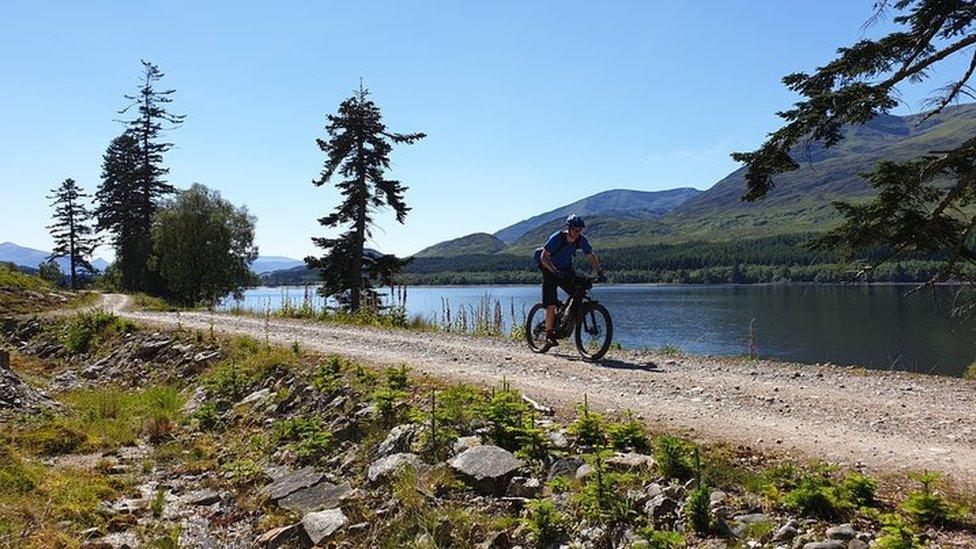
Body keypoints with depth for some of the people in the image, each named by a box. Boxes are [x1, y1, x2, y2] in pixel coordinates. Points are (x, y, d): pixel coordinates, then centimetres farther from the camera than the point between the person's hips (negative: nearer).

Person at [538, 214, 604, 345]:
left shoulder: (581, 240, -12)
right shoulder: (557, 238, -26)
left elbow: (591, 257, -3)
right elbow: (543, 257, -28)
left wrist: (599, 271, -17)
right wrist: (555, 271, -40)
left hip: (567, 270, 5)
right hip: (551, 271, -5)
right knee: (551, 304, -12)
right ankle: (549, 333, 6)